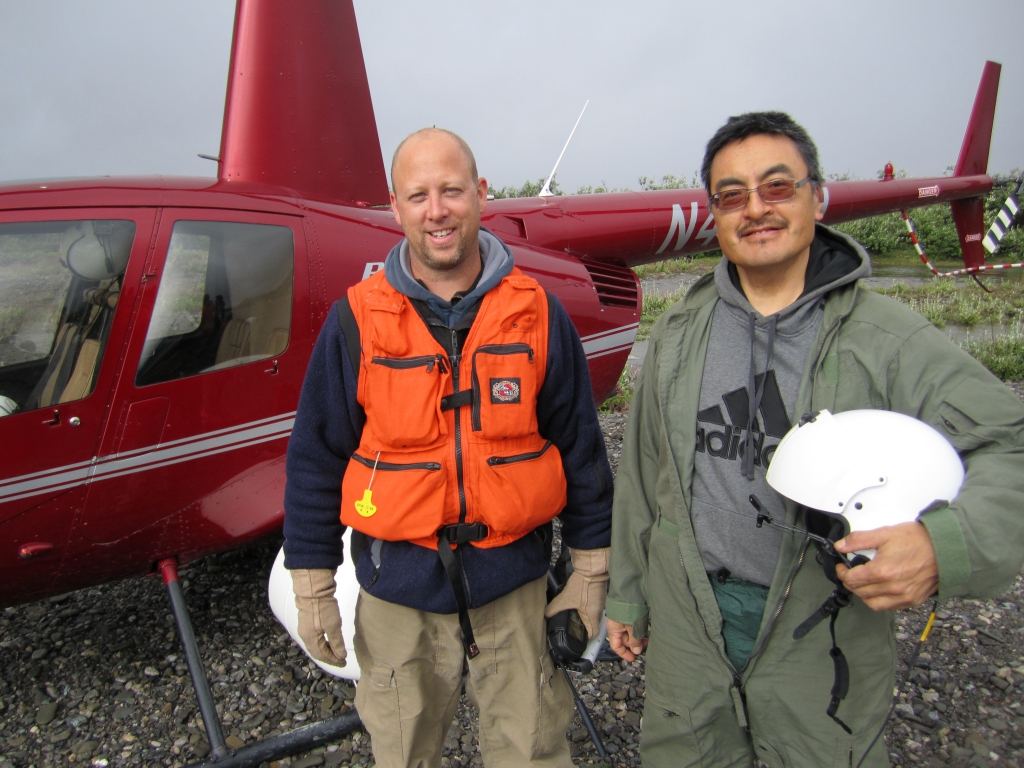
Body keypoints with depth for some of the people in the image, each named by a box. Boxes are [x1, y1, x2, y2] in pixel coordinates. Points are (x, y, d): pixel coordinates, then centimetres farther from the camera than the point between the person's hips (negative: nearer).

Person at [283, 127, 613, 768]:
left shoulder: (536, 313, -5)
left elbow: (580, 444, 1)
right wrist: (313, 588, 2)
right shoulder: (358, 321, -6)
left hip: (515, 584, 0)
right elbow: (317, 458, -1)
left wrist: (591, 568, 5)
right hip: (399, 591, 0)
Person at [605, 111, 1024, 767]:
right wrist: (627, 593, 12)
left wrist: (945, 545, -32)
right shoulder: (679, 331, 2)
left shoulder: (888, 336, -8)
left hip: (822, 639, -2)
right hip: (686, 623, 3)